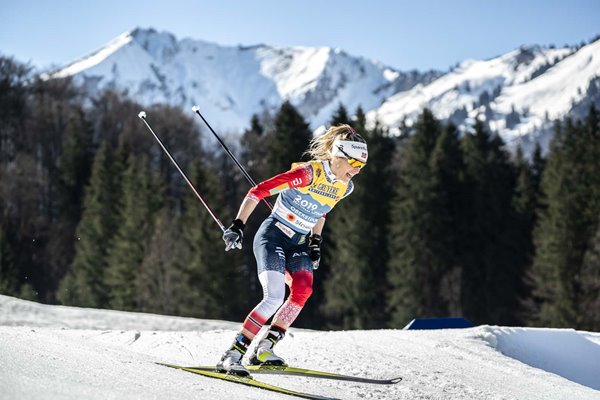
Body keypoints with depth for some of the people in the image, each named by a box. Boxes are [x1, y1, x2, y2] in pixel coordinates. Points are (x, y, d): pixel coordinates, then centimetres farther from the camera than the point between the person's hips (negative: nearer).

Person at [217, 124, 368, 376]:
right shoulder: (308, 173, -21)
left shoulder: (345, 187, 3)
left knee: (303, 290, -23)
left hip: (298, 245, 7)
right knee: (274, 297, -24)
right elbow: (258, 191, -21)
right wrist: (238, 225, -26)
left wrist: (316, 240, 14)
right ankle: (232, 355, -18)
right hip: (272, 237, -7)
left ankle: (264, 348, -14)